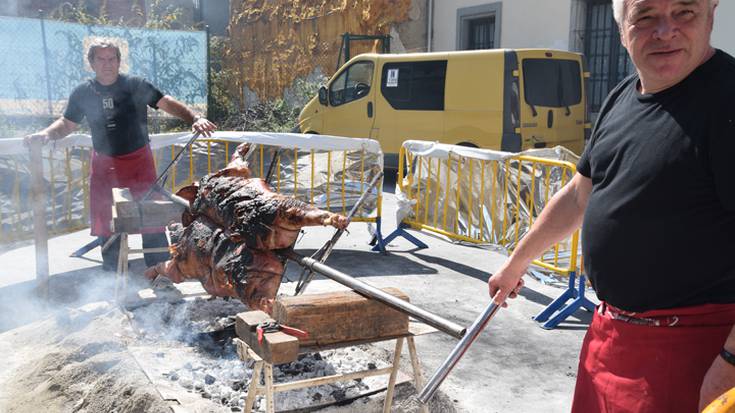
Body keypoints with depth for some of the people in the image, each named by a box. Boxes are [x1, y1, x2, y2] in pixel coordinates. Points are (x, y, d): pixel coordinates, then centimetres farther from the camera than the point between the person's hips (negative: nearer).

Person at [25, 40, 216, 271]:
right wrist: (47, 134, -11)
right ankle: (112, 274, 25)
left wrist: (195, 118, -32)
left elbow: (167, 104, -16)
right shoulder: (83, 93, 1)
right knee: (106, 222, 10)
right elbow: (67, 123, 10)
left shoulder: (136, 86, -7)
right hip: (104, 164, 3)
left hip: (139, 160, -3)